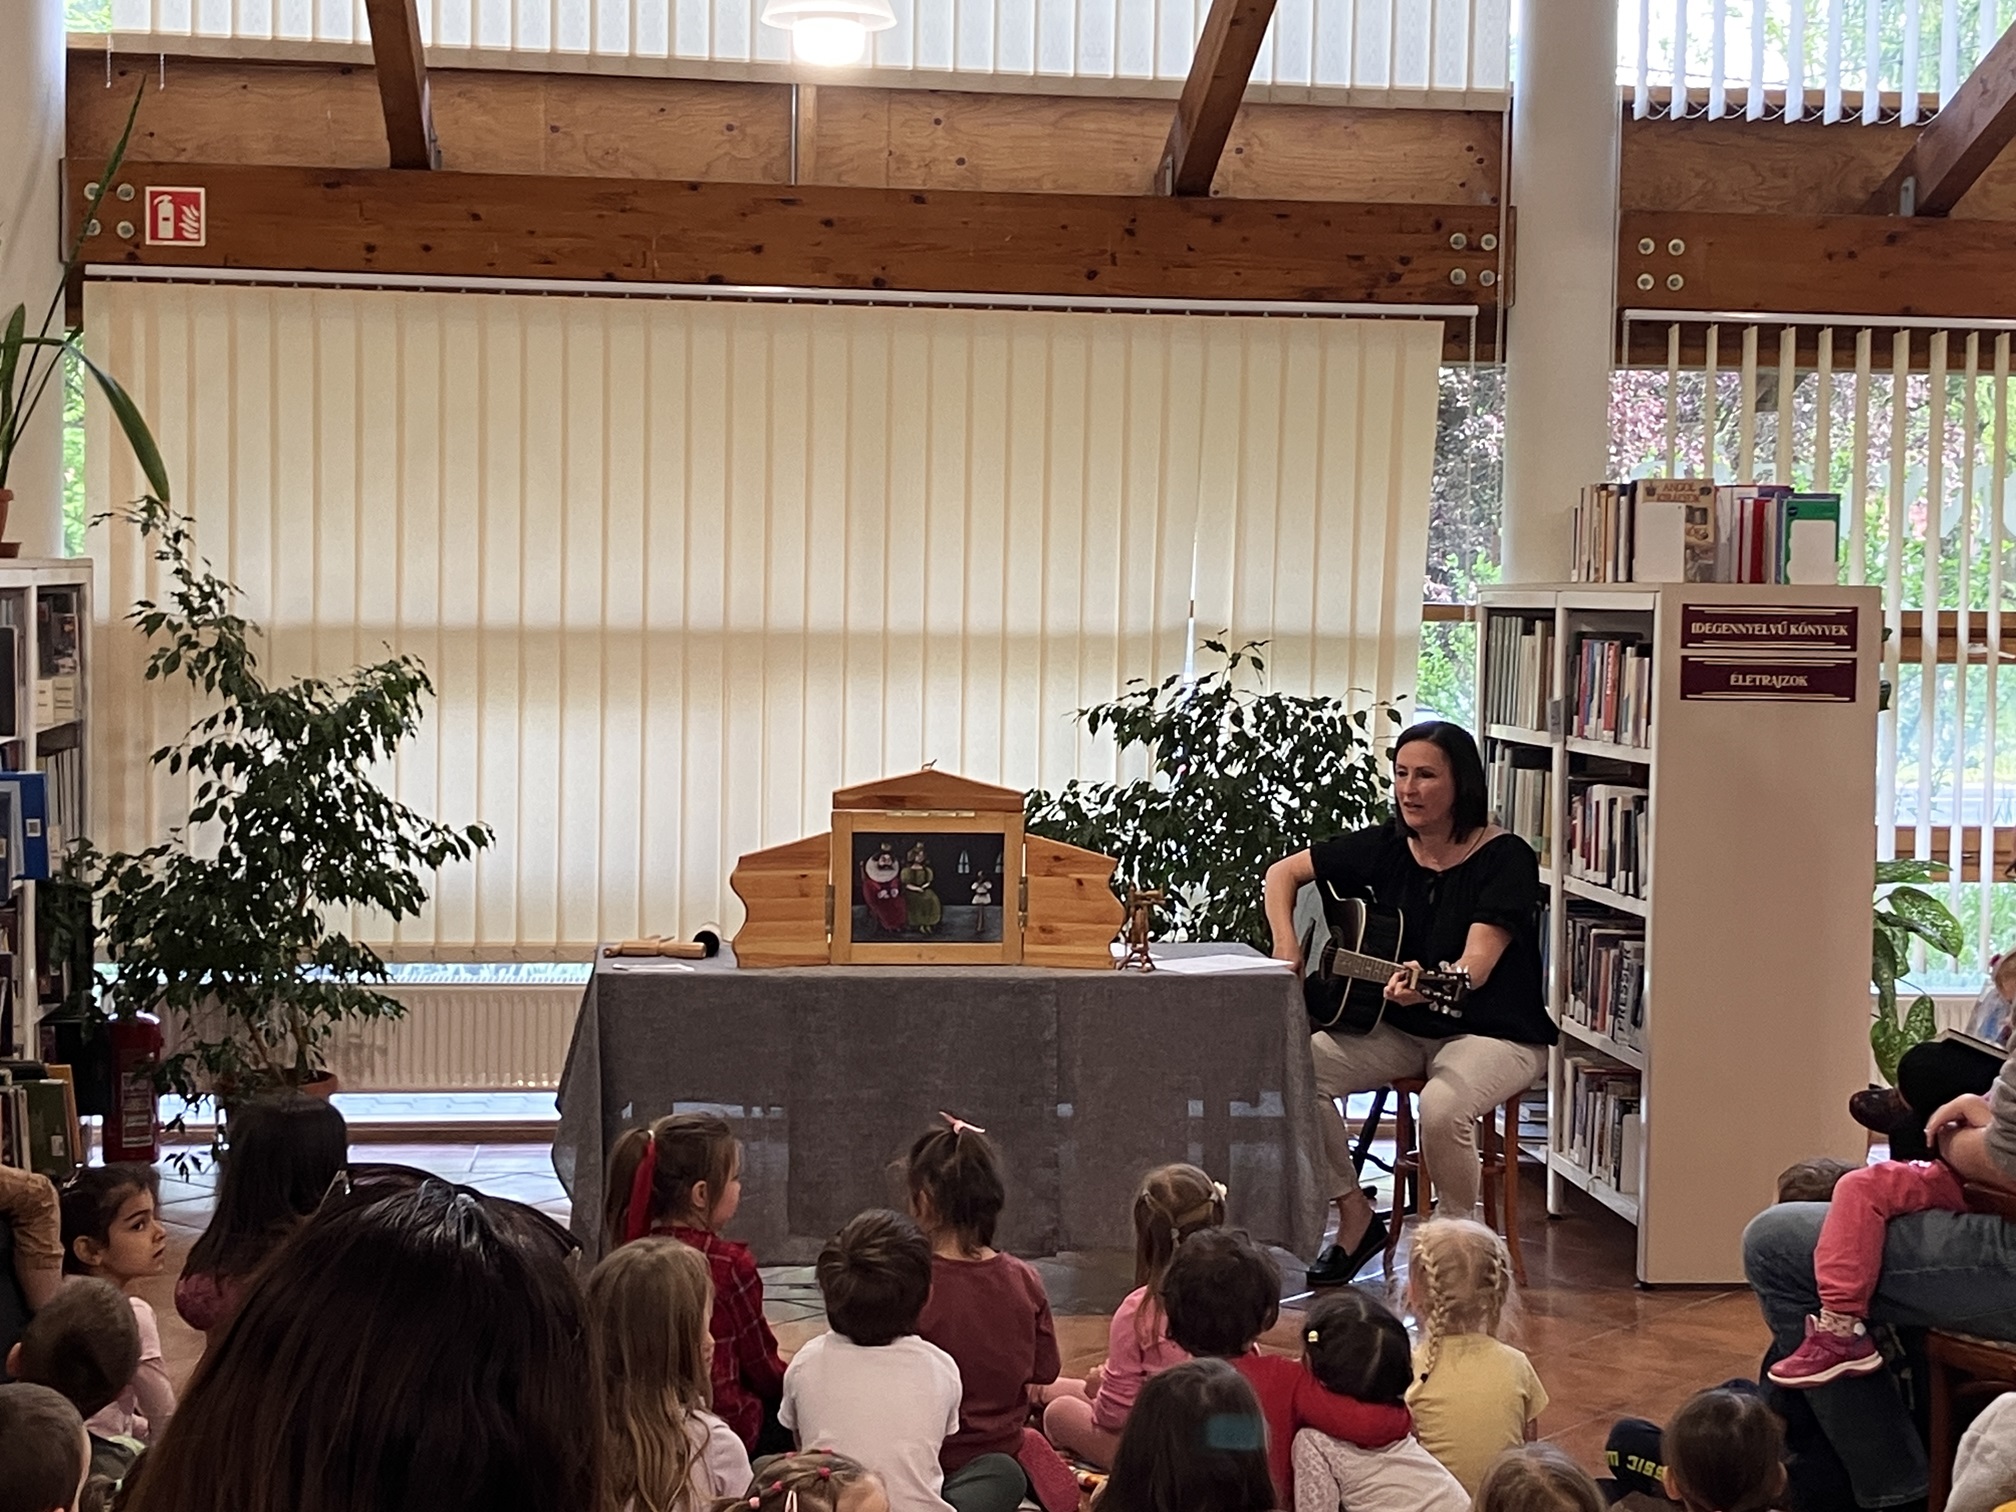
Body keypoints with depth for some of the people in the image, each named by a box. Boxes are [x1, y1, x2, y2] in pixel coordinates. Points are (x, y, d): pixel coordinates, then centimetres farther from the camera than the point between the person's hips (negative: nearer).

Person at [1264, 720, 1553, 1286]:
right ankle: (1356, 1216, -1)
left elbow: (1476, 965, -29)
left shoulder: (1505, 859, -15)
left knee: (1442, 1107, -37)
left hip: (1491, 1032, -5)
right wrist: (1286, 949, -5)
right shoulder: (1384, 848, 0)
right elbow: (1282, 872, 11)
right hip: (1401, 1029, 6)